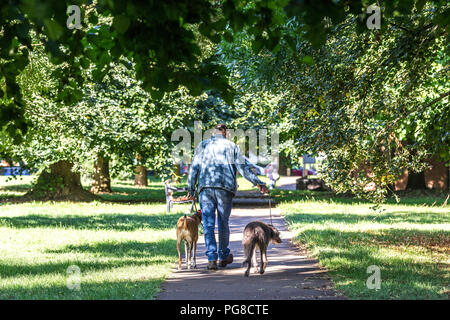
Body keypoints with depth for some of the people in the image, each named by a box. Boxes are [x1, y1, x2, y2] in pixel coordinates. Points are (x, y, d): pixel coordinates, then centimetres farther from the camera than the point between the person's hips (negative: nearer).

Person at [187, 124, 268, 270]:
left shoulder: (203, 145, 13)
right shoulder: (231, 146, 9)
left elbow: (194, 167, 7)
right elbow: (243, 166, 1)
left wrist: (190, 188, 12)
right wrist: (258, 182, 0)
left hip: (205, 188, 0)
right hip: (225, 188, 0)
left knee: (208, 224, -1)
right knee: (223, 223, 12)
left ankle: (212, 258, -10)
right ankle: (224, 256, 23)